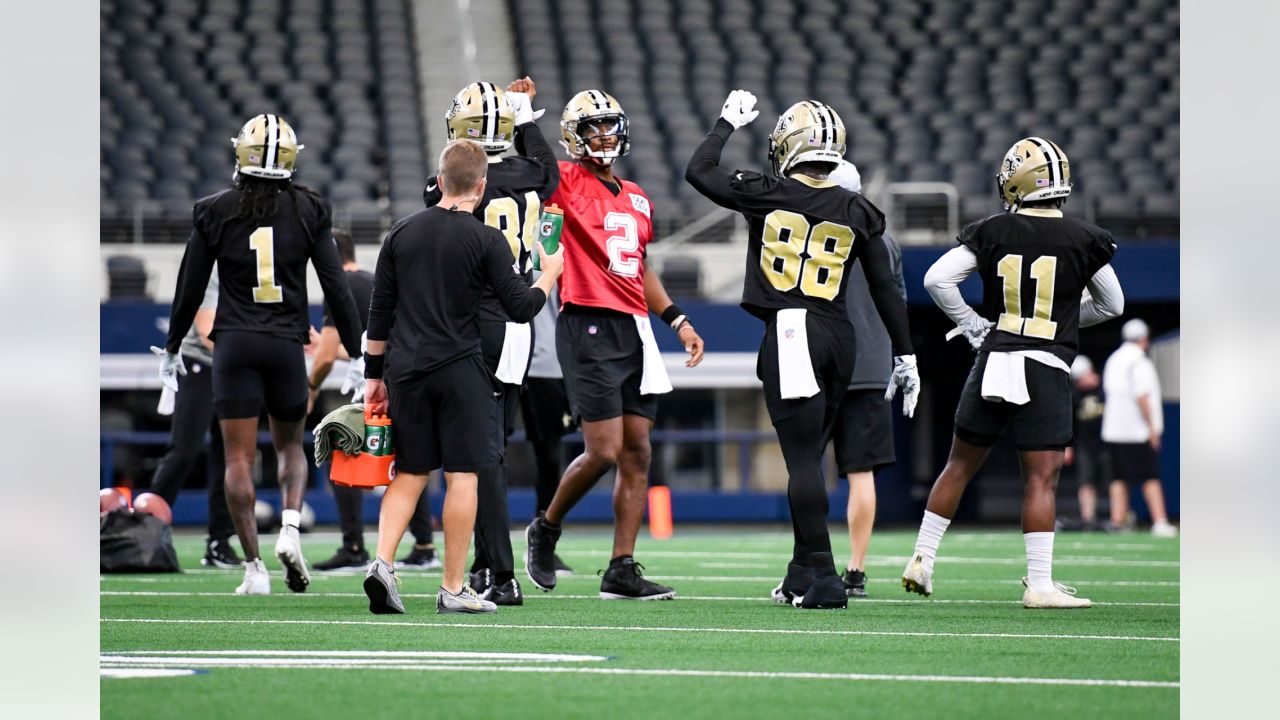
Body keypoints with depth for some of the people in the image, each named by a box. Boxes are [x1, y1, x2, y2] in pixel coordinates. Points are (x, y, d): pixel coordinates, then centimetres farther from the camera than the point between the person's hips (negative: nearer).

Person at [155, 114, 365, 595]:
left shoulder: (216, 212, 0)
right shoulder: (308, 211, 0)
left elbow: (190, 289, 4)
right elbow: (335, 288, 0)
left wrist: (171, 349, 17)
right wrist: (357, 353, 8)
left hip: (234, 343, -1)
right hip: (286, 343, 1)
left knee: (239, 457, 2)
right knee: (290, 445, 20)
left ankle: (254, 567, -2)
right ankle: (290, 527, -5)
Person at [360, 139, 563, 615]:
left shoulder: (402, 233, 7)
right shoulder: (487, 241, -6)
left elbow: (380, 311, 10)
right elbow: (521, 308, -4)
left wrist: (375, 374, 17)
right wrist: (549, 274, 14)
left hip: (406, 368, 4)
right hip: (460, 370, -4)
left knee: (410, 473, 13)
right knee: (462, 476, 2)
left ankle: (382, 562, -5)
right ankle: (453, 589, 2)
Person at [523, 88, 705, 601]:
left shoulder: (636, 198, 19)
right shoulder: (566, 182, 0)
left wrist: (677, 321, 21)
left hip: (634, 329, 7)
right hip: (589, 328, -7)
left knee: (637, 453, 3)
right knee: (604, 451, -10)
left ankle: (622, 571, 7)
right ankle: (545, 529, 15)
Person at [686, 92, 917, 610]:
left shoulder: (768, 196, -2)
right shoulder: (857, 212, 7)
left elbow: (698, 171, 12)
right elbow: (885, 289, 9)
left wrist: (728, 122, 26)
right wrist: (904, 356, 16)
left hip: (791, 333, -4)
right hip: (838, 335, 4)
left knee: (802, 459, -6)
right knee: (808, 456, 16)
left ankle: (823, 578, -11)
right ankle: (802, 574, 21)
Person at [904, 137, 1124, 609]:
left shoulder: (993, 233, 0)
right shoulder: (1083, 240, -2)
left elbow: (936, 278, -4)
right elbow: (1111, 305, 11)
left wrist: (972, 325, 7)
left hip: (994, 359, 2)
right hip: (1047, 367, -2)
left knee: (961, 464, 15)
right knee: (1041, 478, -2)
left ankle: (922, 561, 19)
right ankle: (1039, 584, -6)